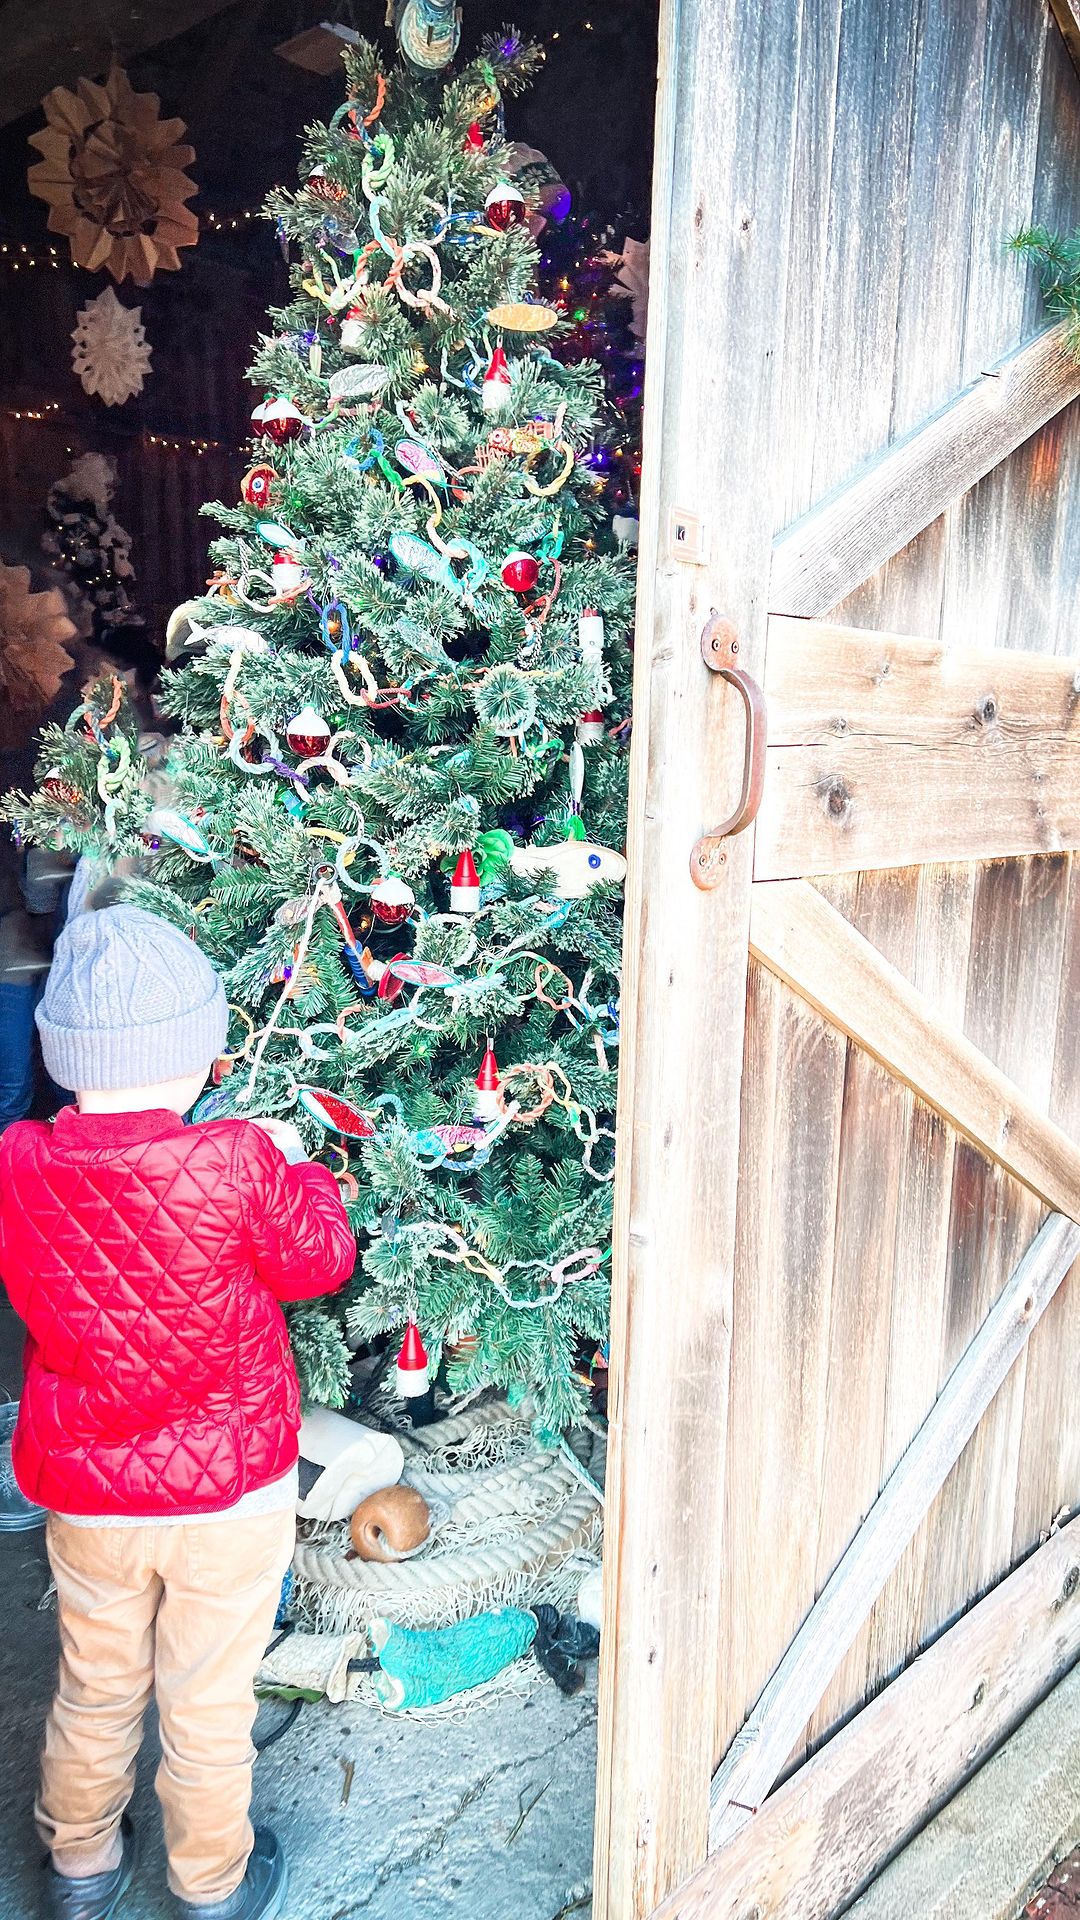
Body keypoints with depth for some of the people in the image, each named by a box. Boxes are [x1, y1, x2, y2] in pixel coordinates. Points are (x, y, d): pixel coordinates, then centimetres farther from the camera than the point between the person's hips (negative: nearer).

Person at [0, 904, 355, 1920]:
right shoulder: (239, 1166, -26)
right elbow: (318, 1260, -10)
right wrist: (295, 1164, 6)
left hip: (82, 1491, 3)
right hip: (229, 1492, -3)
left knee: (94, 1687, 25)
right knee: (207, 1701, 18)